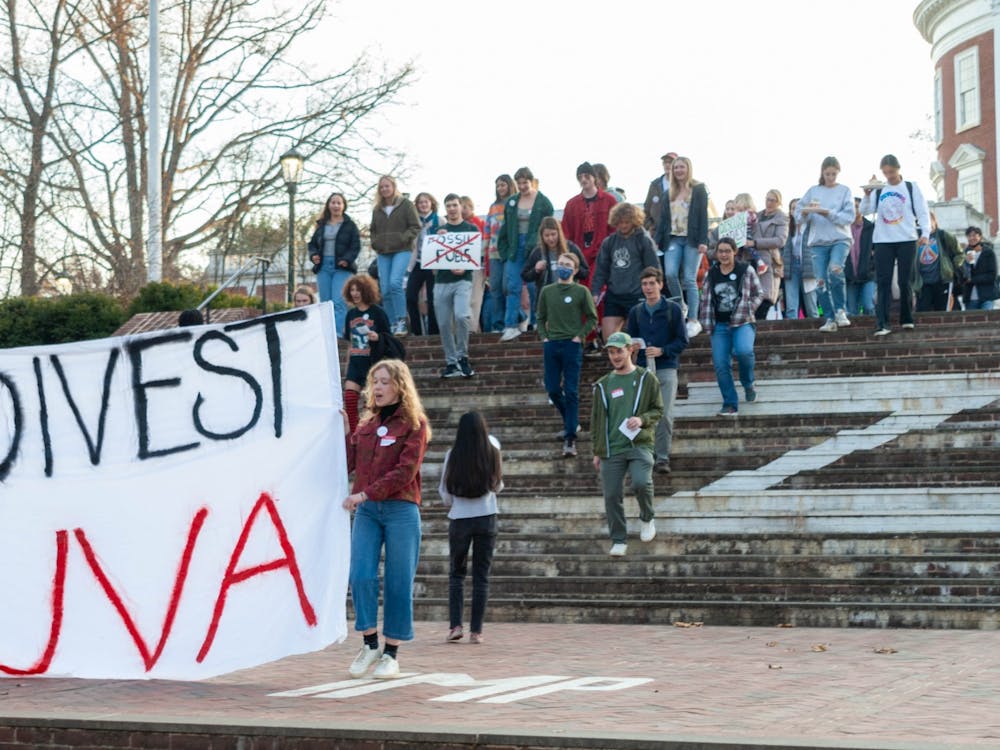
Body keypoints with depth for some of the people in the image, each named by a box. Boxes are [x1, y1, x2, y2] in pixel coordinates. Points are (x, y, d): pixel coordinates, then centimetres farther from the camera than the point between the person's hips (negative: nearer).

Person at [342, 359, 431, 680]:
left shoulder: (414, 424, -1)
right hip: (366, 511, 4)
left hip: (401, 510, -4)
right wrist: (344, 433, 4)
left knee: (398, 583, 0)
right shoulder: (367, 424, 15)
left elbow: (404, 472, -11)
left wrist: (365, 493, -16)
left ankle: (391, 654, 8)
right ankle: (370, 644, 7)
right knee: (360, 576, -8)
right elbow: (348, 464, 11)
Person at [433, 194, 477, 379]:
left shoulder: (471, 229, 8)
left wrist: (464, 268, -15)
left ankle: (462, 356, -9)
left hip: (462, 279, -3)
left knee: (462, 315, -24)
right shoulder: (439, 230, 15)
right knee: (444, 324, 1)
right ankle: (451, 362, 11)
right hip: (442, 281, 3)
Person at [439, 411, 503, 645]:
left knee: (456, 574, 12)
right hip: (487, 519, 1)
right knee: (481, 576, 6)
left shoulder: (453, 456, -8)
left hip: (459, 520, 0)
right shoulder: (492, 452, -5)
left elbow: (445, 492, 0)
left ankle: (455, 626, 1)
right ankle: (476, 630, 4)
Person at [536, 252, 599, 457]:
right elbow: (541, 317, 16)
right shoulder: (547, 291, 9)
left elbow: (592, 318, 2)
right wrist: (543, 337, 3)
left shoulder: (581, 292, -1)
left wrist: (579, 336, -7)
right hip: (551, 344, 4)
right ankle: (570, 421, 31)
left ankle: (570, 439, -7)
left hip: (572, 346, -4)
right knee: (552, 389, 6)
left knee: (571, 392, -7)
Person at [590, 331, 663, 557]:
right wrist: (597, 451, 12)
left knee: (641, 483, -25)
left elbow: (658, 410, 8)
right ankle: (619, 540, 12)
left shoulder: (646, 379, 6)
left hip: (639, 445, -3)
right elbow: (596, 419, 16)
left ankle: (647, 518, 4)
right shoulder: (603, 385, 12)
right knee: (612, 496, -2)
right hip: (611, 449, 3)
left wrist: (642, 419, -13)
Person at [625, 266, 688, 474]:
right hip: (642, 371, 2)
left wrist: (662, 351, -14)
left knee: (665, 415, -8)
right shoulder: (636, 312, 10)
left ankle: (663, 458, -1)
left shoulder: (673, 309, 1)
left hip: (666, 369, -2)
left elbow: (682, 340, 0)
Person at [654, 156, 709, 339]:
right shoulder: (669, 193, 15)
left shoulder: (699, 190, 2)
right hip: (673, 239, 4)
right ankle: (680, 307, 8)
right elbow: (663, 218, 15)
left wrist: (703, 241, -12)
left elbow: (703, 216, -4)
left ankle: (693, 320, -1)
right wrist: (657, 240, 7)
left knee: (690, 279, -6)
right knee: (670, 274, -14)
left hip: (692, 239, -4)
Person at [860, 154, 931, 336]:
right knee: (883, 282, -7)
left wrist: (925, 233, -12)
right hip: (883, 241, 1)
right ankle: (881, 324, -13)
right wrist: (867, 194, -17)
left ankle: (907, 319, 15)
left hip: (906, 240, -1)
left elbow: (922, 212, 2)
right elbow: (865, 210, 1)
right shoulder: (878, 190, 11)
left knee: (904, 282, 2)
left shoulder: (911, 188, 6)